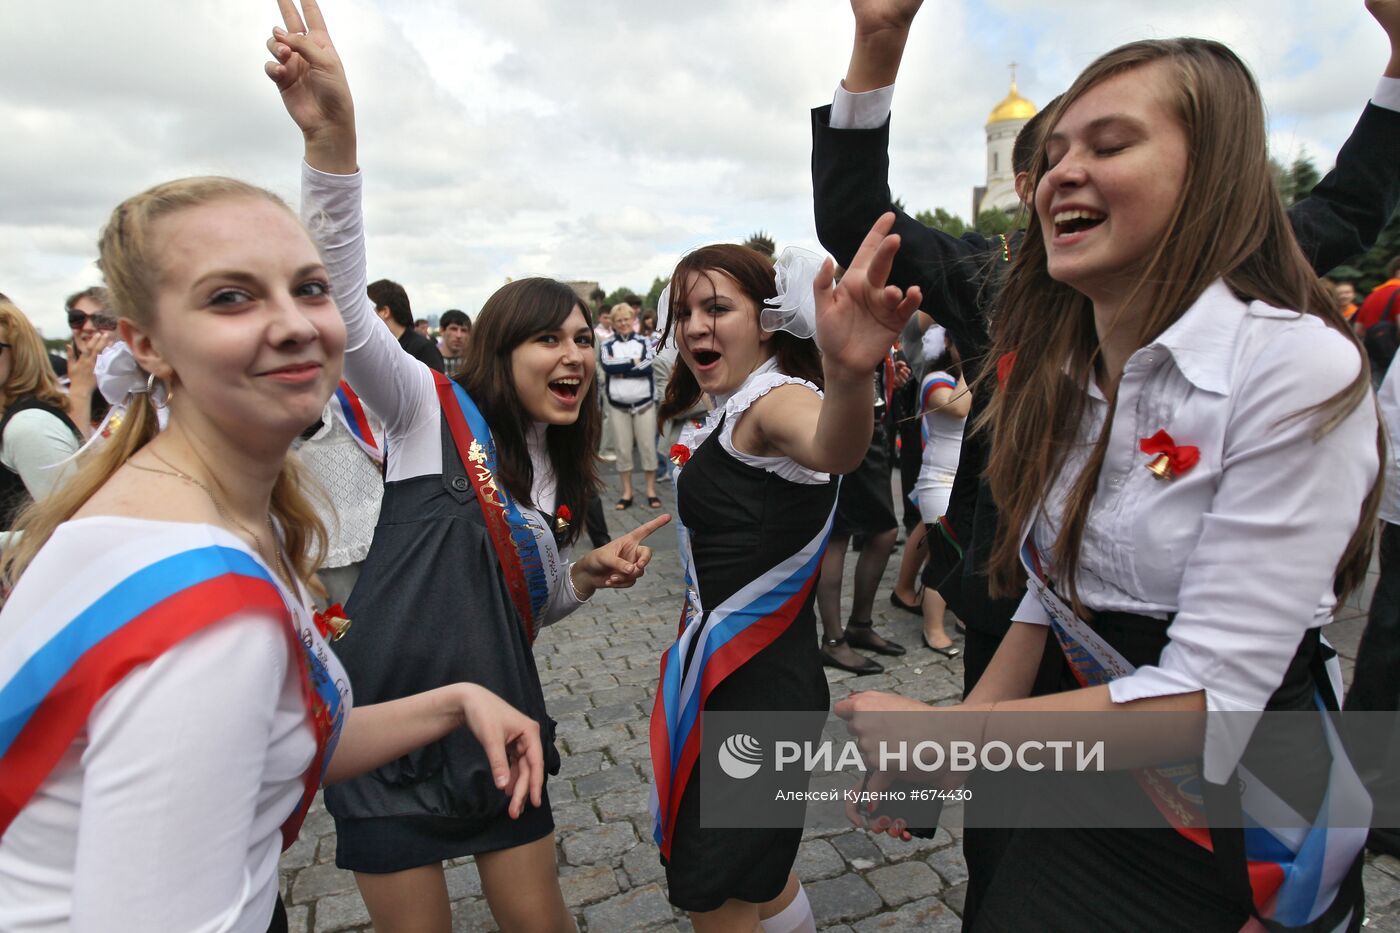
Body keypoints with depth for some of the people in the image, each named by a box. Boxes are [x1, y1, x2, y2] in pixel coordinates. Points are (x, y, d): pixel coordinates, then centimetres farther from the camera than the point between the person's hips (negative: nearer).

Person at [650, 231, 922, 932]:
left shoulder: (772, 399, -19)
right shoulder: (735, 411, 12)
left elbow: (831, 446, -45)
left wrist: (848, 375, -65)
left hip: (752, 690, -10)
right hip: (756, 674, 10)